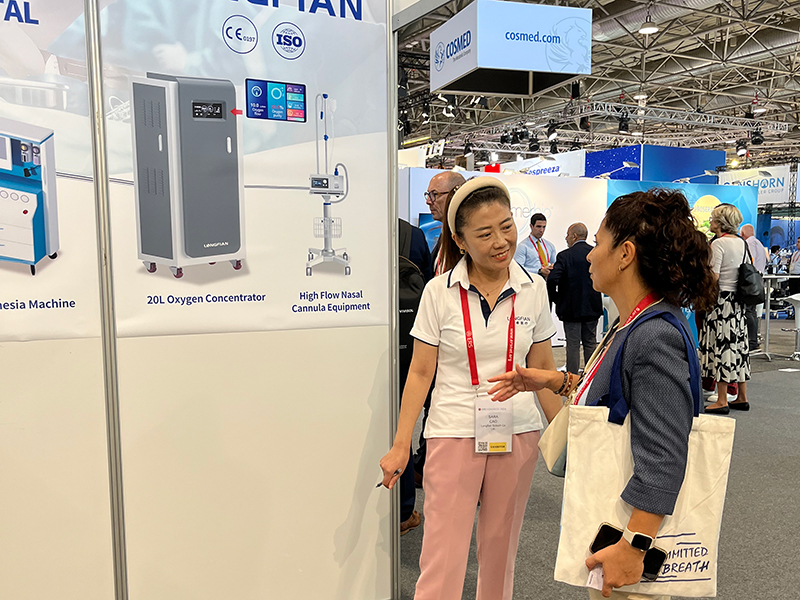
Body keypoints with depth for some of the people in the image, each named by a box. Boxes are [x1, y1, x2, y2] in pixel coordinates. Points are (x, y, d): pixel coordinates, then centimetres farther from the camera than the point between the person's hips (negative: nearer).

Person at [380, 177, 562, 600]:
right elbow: (421, 373, -2)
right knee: (442, 557, 0)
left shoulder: (533, 288, 1)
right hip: (453, 433, -2)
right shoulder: (439, 292, -6)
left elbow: (542, 369, 9)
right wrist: (400, 446, -4)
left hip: (518, 433, 3)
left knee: (500, 550, 16)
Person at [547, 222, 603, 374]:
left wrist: (555, 298, -6)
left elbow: (552, 280, -22)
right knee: (591, 343, 14)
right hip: (592, 307, 4)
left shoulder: (565, 255, -13)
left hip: (571, 307, -4)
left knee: (573, 344, 2)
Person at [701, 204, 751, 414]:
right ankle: (742, 397, 20)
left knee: (720, 345, -4)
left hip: (721, 300, -8)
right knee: (738, 344, 13)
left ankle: (722, 400, 0)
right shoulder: (742, 242, 10)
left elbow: (713, 276, -19)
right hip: (738, 301, 8)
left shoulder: (718, 243, -14)